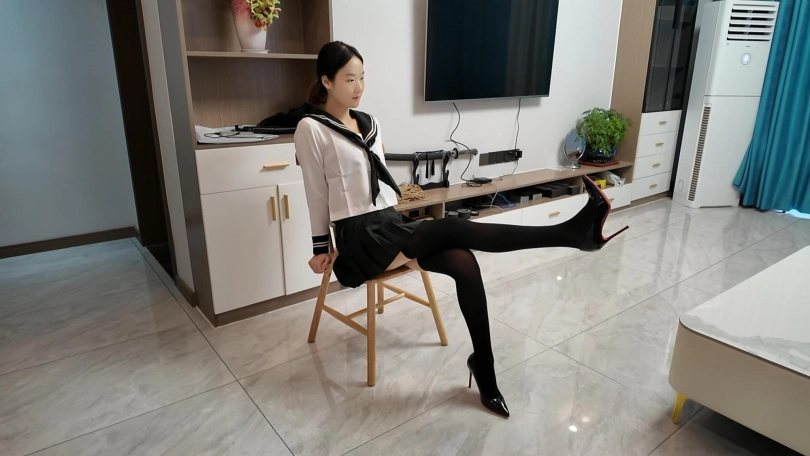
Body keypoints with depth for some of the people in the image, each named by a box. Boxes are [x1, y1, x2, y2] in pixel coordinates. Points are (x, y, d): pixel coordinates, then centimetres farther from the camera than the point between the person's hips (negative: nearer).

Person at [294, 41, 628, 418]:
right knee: (455, 229, -24)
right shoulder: (311, 129, -5)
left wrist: (398, 231, 13)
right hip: (360, 238, -6)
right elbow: (317, 194, -2)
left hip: (391, 224, 6)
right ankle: (571, 233, -29)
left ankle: (483, 367, -7)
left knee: (463, 263, -19)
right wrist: (321, 249, 3)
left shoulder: (369, 123, 14)